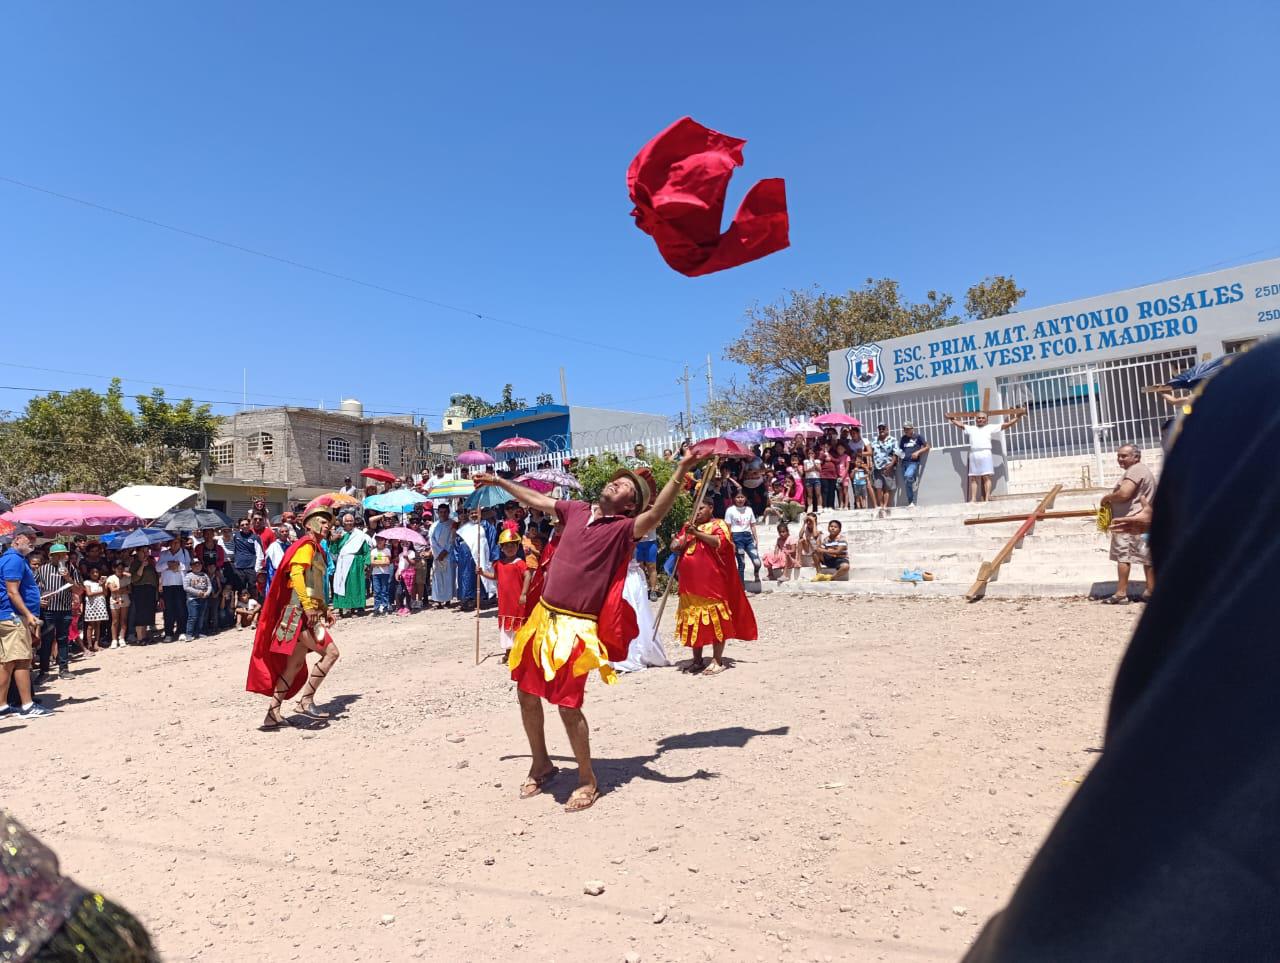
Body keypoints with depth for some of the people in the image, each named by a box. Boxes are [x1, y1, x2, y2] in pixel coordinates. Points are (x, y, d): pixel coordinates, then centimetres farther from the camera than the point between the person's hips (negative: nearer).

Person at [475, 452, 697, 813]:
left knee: (567, 705, -4)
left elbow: (656, 514, -29)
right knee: (527, 692, 15)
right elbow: (535, 499, 23)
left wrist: (679, 473, -40)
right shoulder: (577, 511, 8)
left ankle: (588, 782, 18)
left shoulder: (622, 528, -9)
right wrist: (499, 482, 31)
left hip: (576, 627, -7)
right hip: (543, 617, 7)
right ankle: (541, 764, 38)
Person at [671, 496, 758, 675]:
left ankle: (717, 661, 2)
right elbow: (674, 547, 12)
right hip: (691, 584, 6)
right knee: (693, 621, 9)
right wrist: (686, 537, -7)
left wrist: (697, 533, -16)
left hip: (712, 583, -6)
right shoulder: (688, 527, 19)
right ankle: (697, 660, 18)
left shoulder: (718, 525, 1)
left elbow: (719, 542, -18)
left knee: (715, 620, -5)